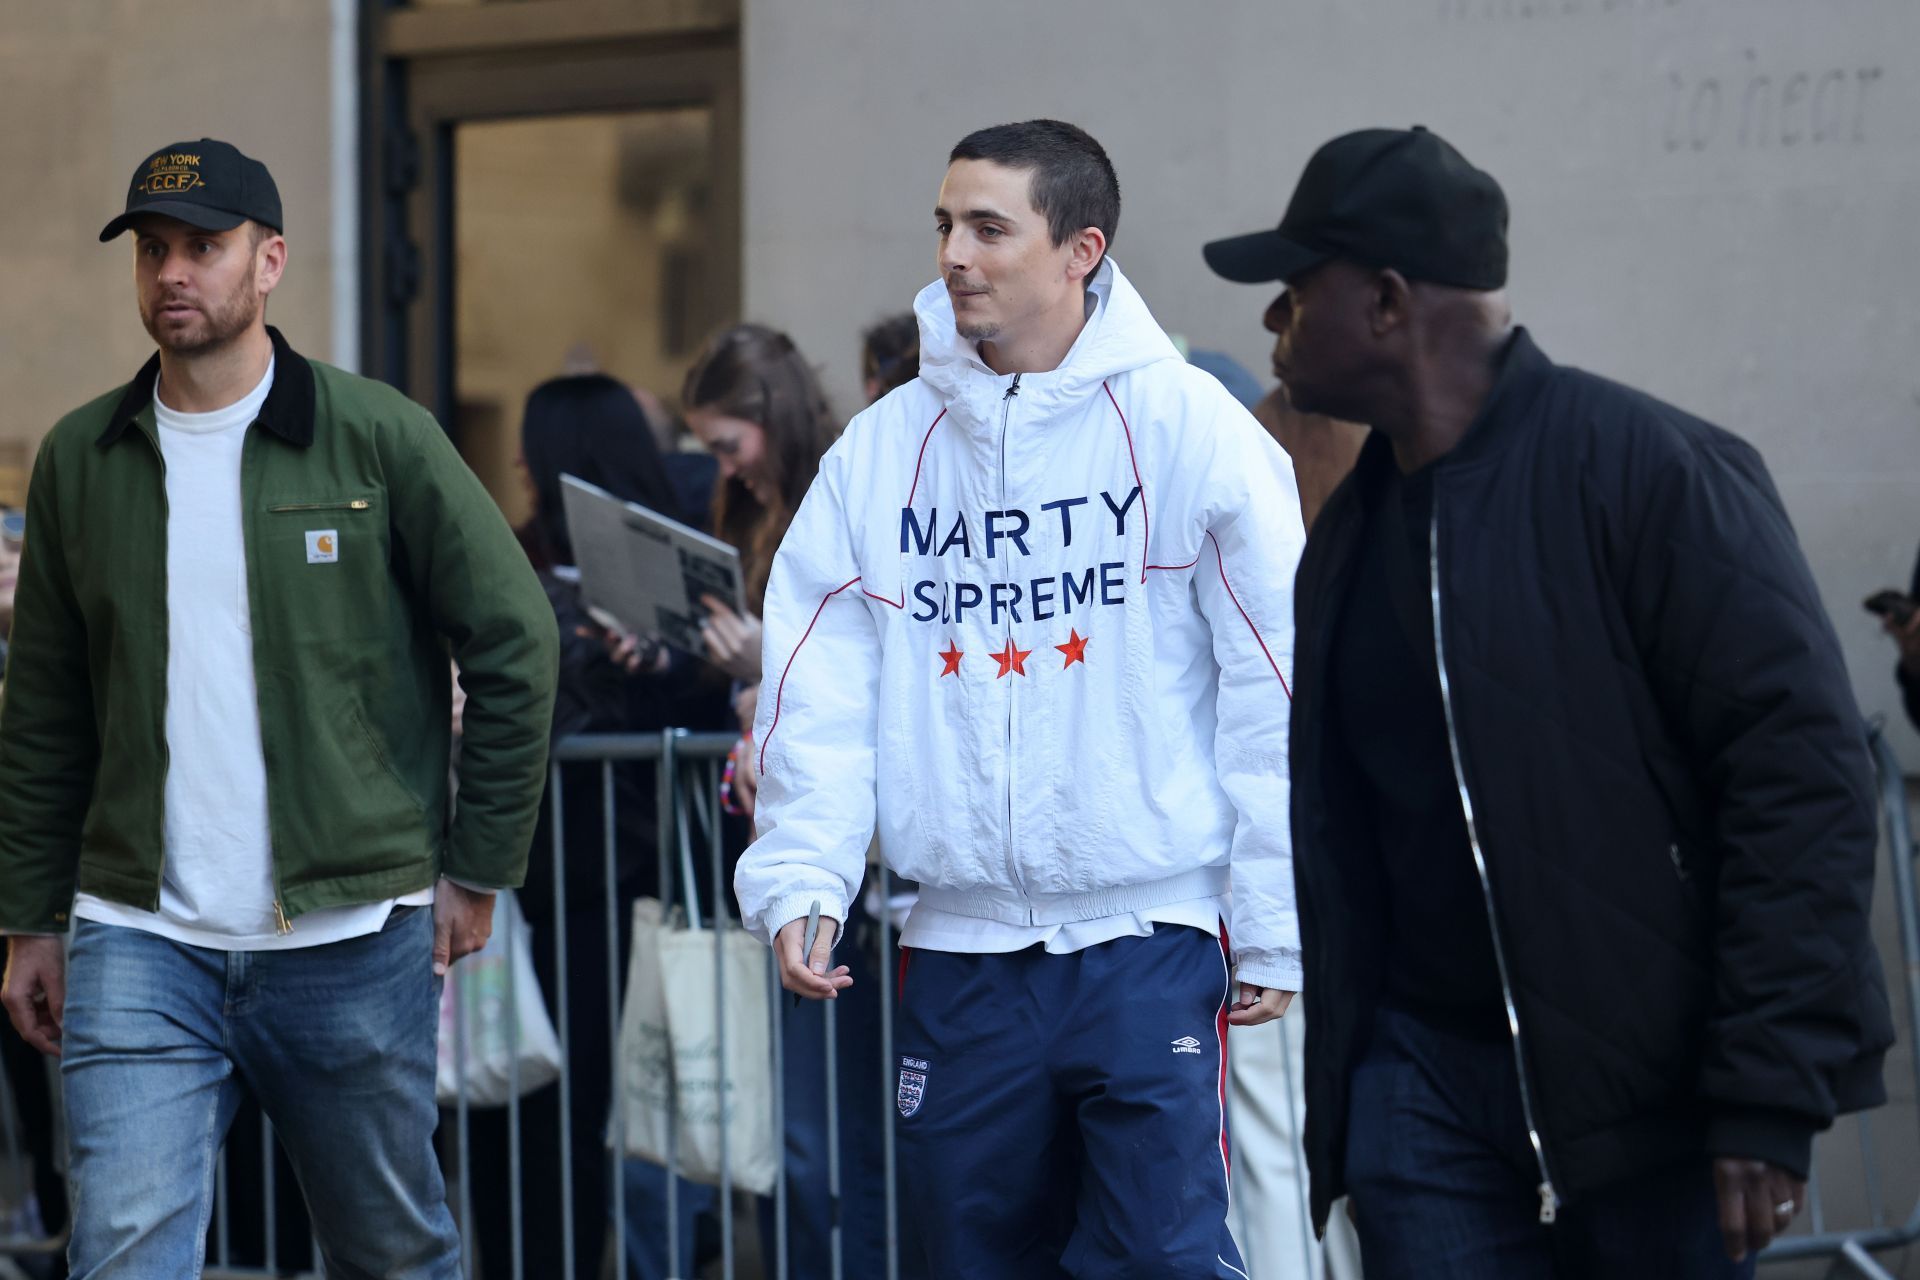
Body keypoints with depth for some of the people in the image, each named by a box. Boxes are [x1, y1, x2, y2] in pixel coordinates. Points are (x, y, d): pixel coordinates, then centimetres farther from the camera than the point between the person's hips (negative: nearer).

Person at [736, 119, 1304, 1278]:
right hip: (960, 952, 4)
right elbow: (822, 691, 6)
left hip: (1147, 935, -4)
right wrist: (800, 875, -8)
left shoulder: (1184, 424, -4)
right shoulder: (883, 448, 8)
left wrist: (1275, 928, -5)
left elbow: (1276, 684, -4)